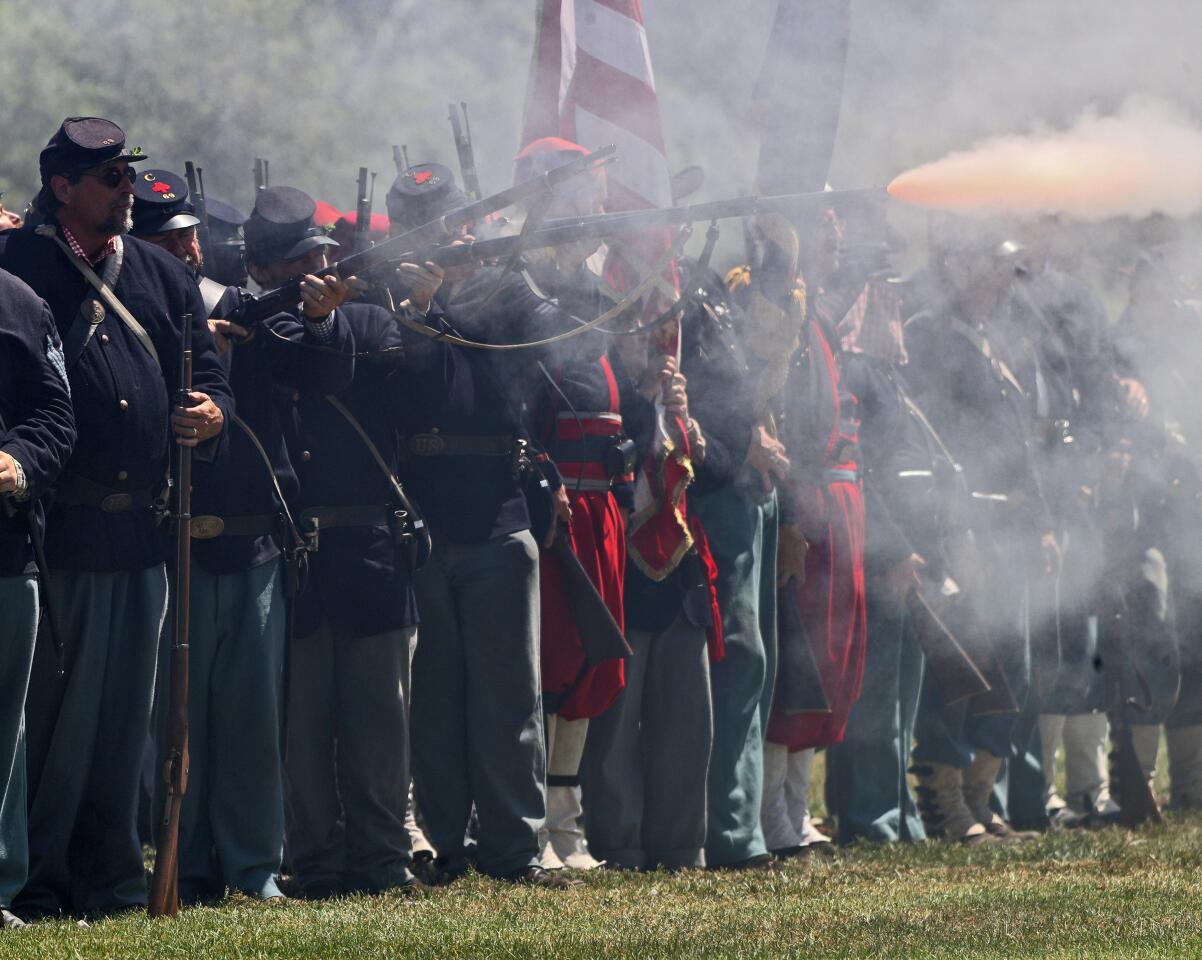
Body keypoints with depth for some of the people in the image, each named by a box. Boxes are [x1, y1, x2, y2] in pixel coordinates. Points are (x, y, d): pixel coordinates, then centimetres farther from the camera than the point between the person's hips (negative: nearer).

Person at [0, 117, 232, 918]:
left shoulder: (163, 275, 17)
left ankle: (111, 875, 18)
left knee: (127, 710, 10)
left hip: (144, 531, 6)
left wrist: (211, 413, -6)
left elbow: (209, 373, 15)